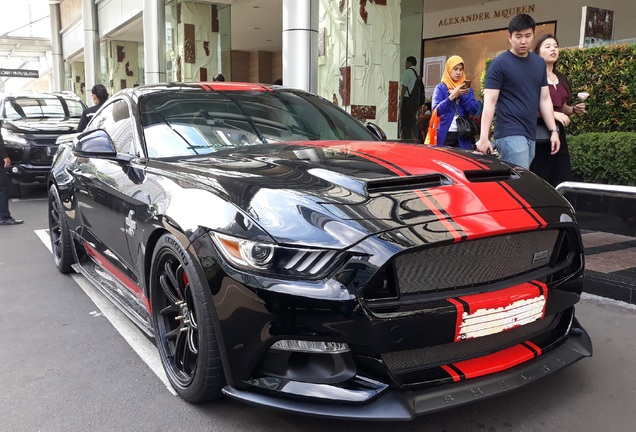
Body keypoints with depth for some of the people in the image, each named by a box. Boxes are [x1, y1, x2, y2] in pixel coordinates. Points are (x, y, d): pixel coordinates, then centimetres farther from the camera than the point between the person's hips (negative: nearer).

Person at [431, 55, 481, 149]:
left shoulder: (467, 88, 12)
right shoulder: (440, 88, 2)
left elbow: (475, 110, -1)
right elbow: (436, 111, -12)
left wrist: (461, 95, -11)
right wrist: (452, 96, -22)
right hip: (445, 135, -3)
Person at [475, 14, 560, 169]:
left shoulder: (539, 63, 14)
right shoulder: (500, 64, -6)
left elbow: (545, 99, 17)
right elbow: (489, 103, -11)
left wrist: (553, 130, 10)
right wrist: (484, 137, -19)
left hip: (530, 135, 7)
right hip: (510, 134, -6)